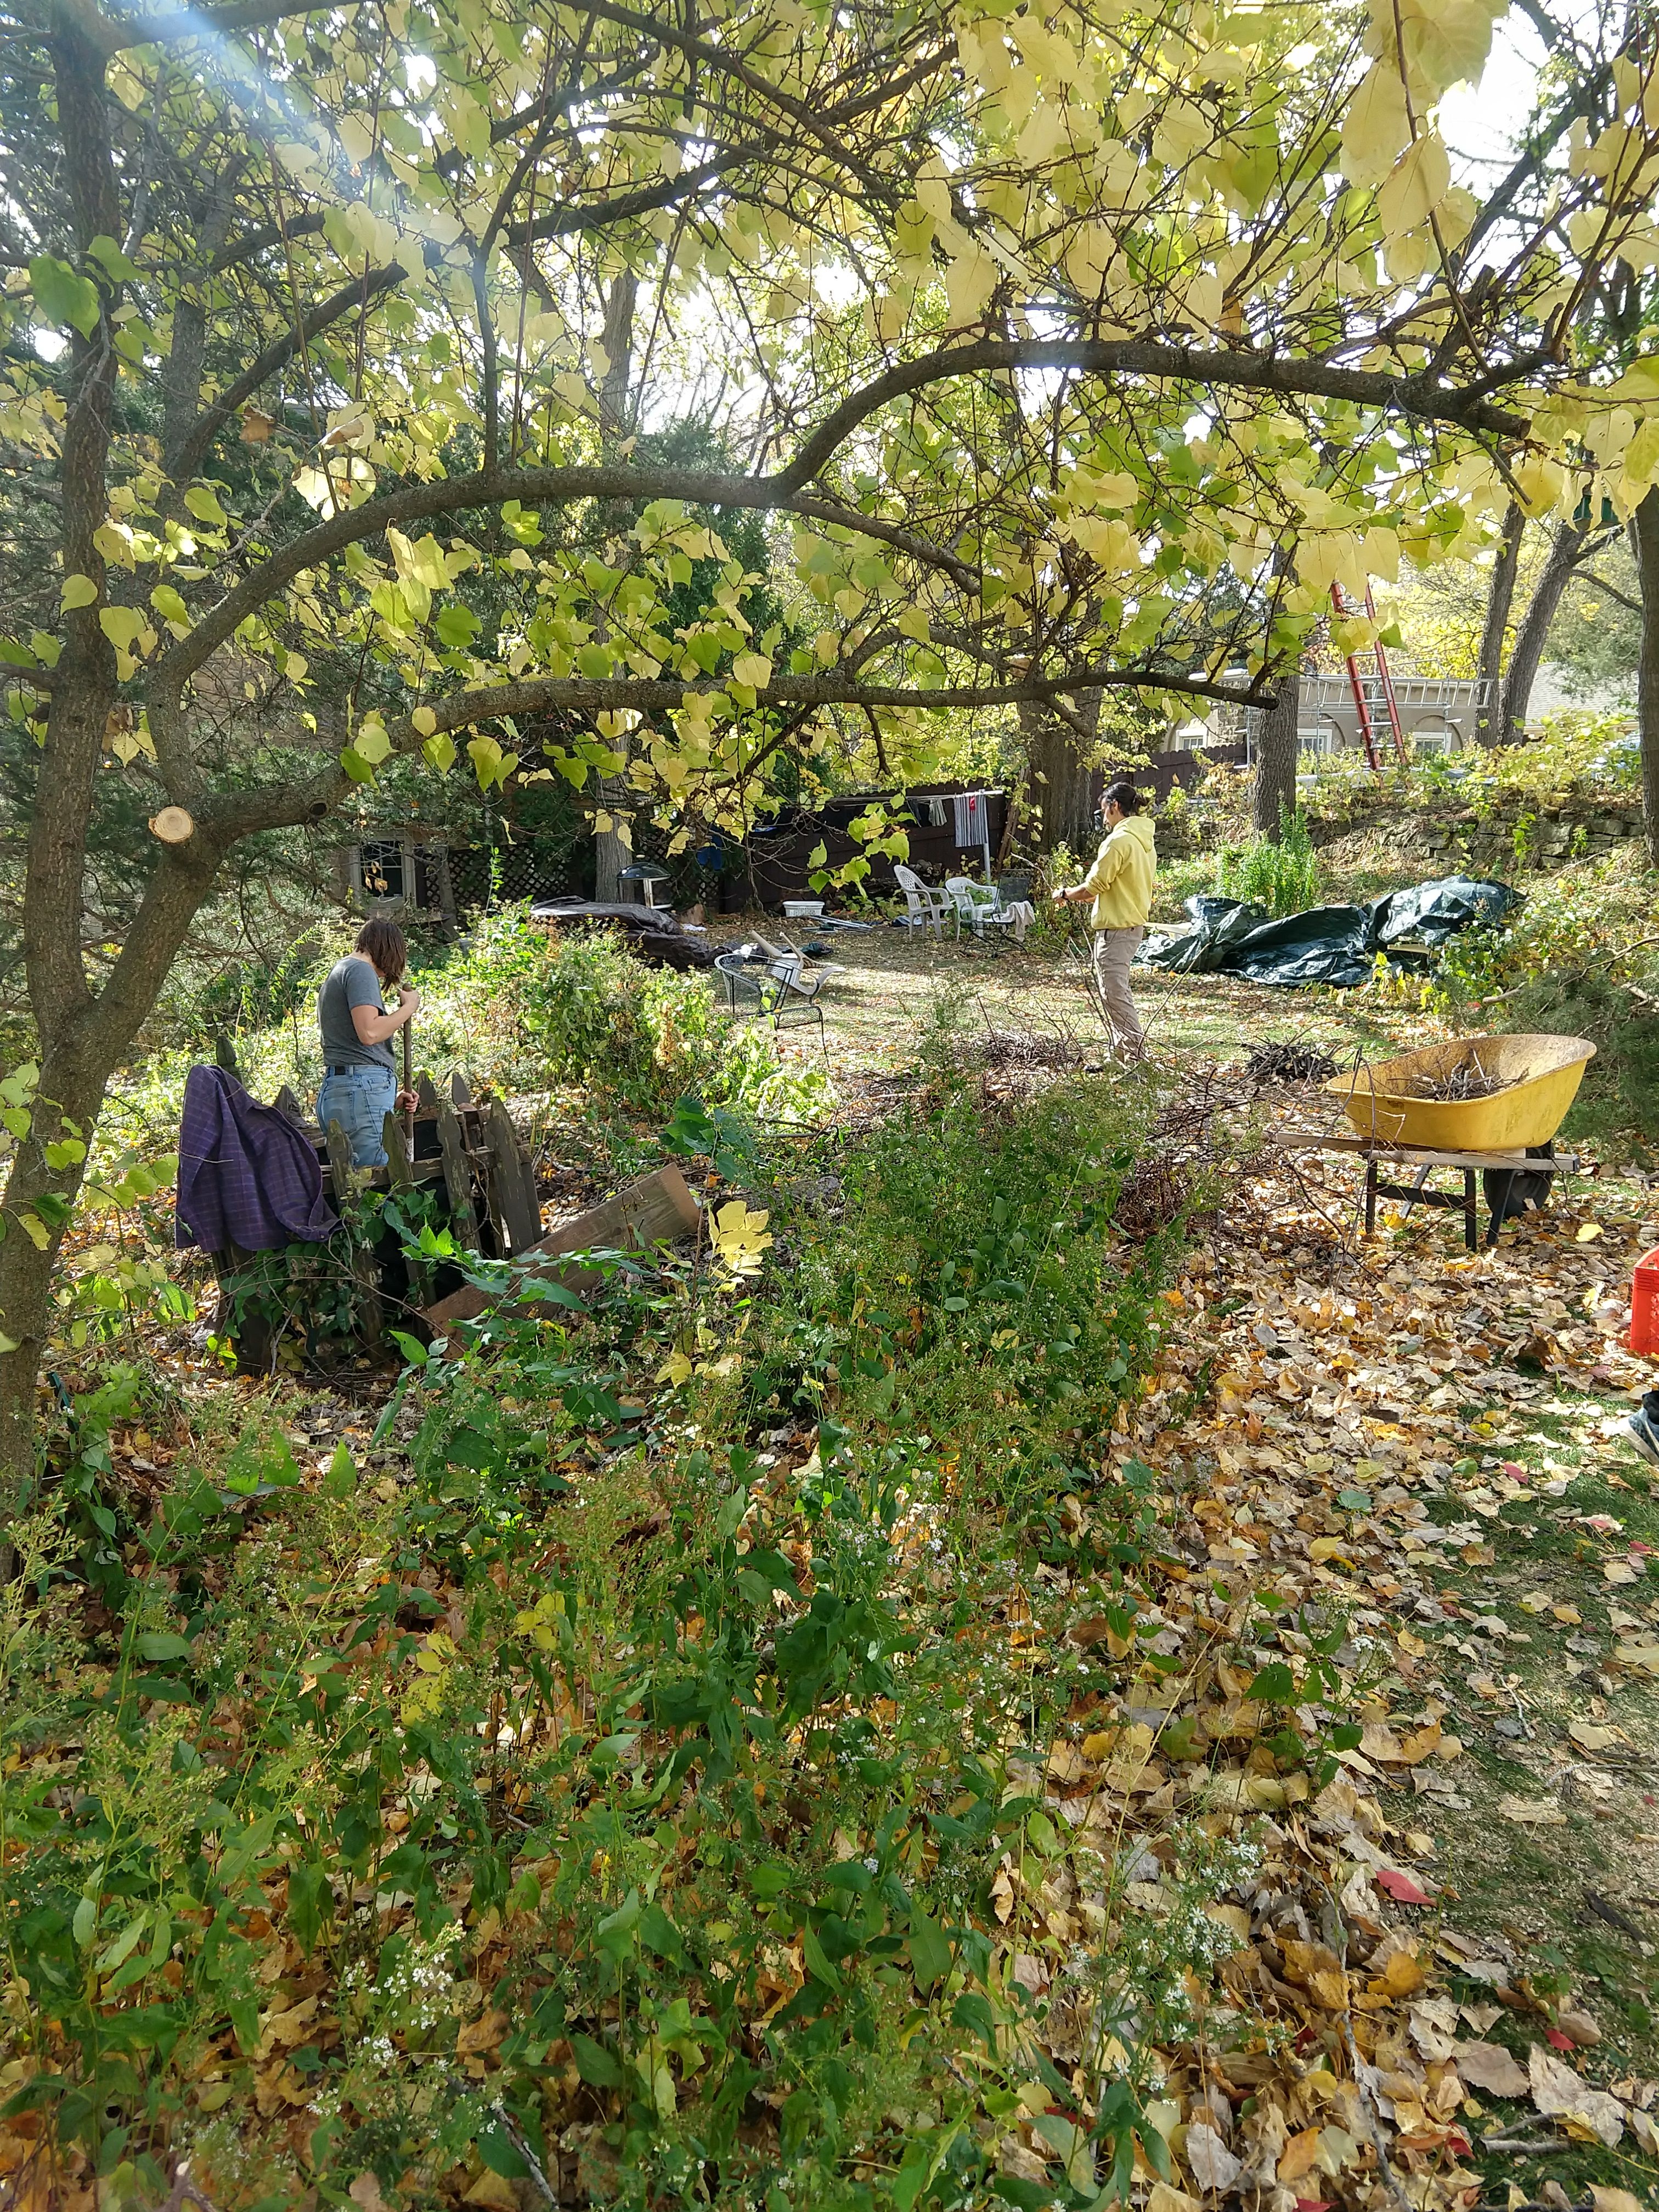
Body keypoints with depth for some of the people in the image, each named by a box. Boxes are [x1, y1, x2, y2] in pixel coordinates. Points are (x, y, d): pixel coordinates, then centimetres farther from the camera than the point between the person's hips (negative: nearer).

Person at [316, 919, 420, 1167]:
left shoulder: (338, 972, 28)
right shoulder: (361, 970, -2)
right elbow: (369, 1032, -18)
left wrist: (391, 1097, 21)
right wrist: (409, 1007, -2)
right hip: (363, 1088, -10)